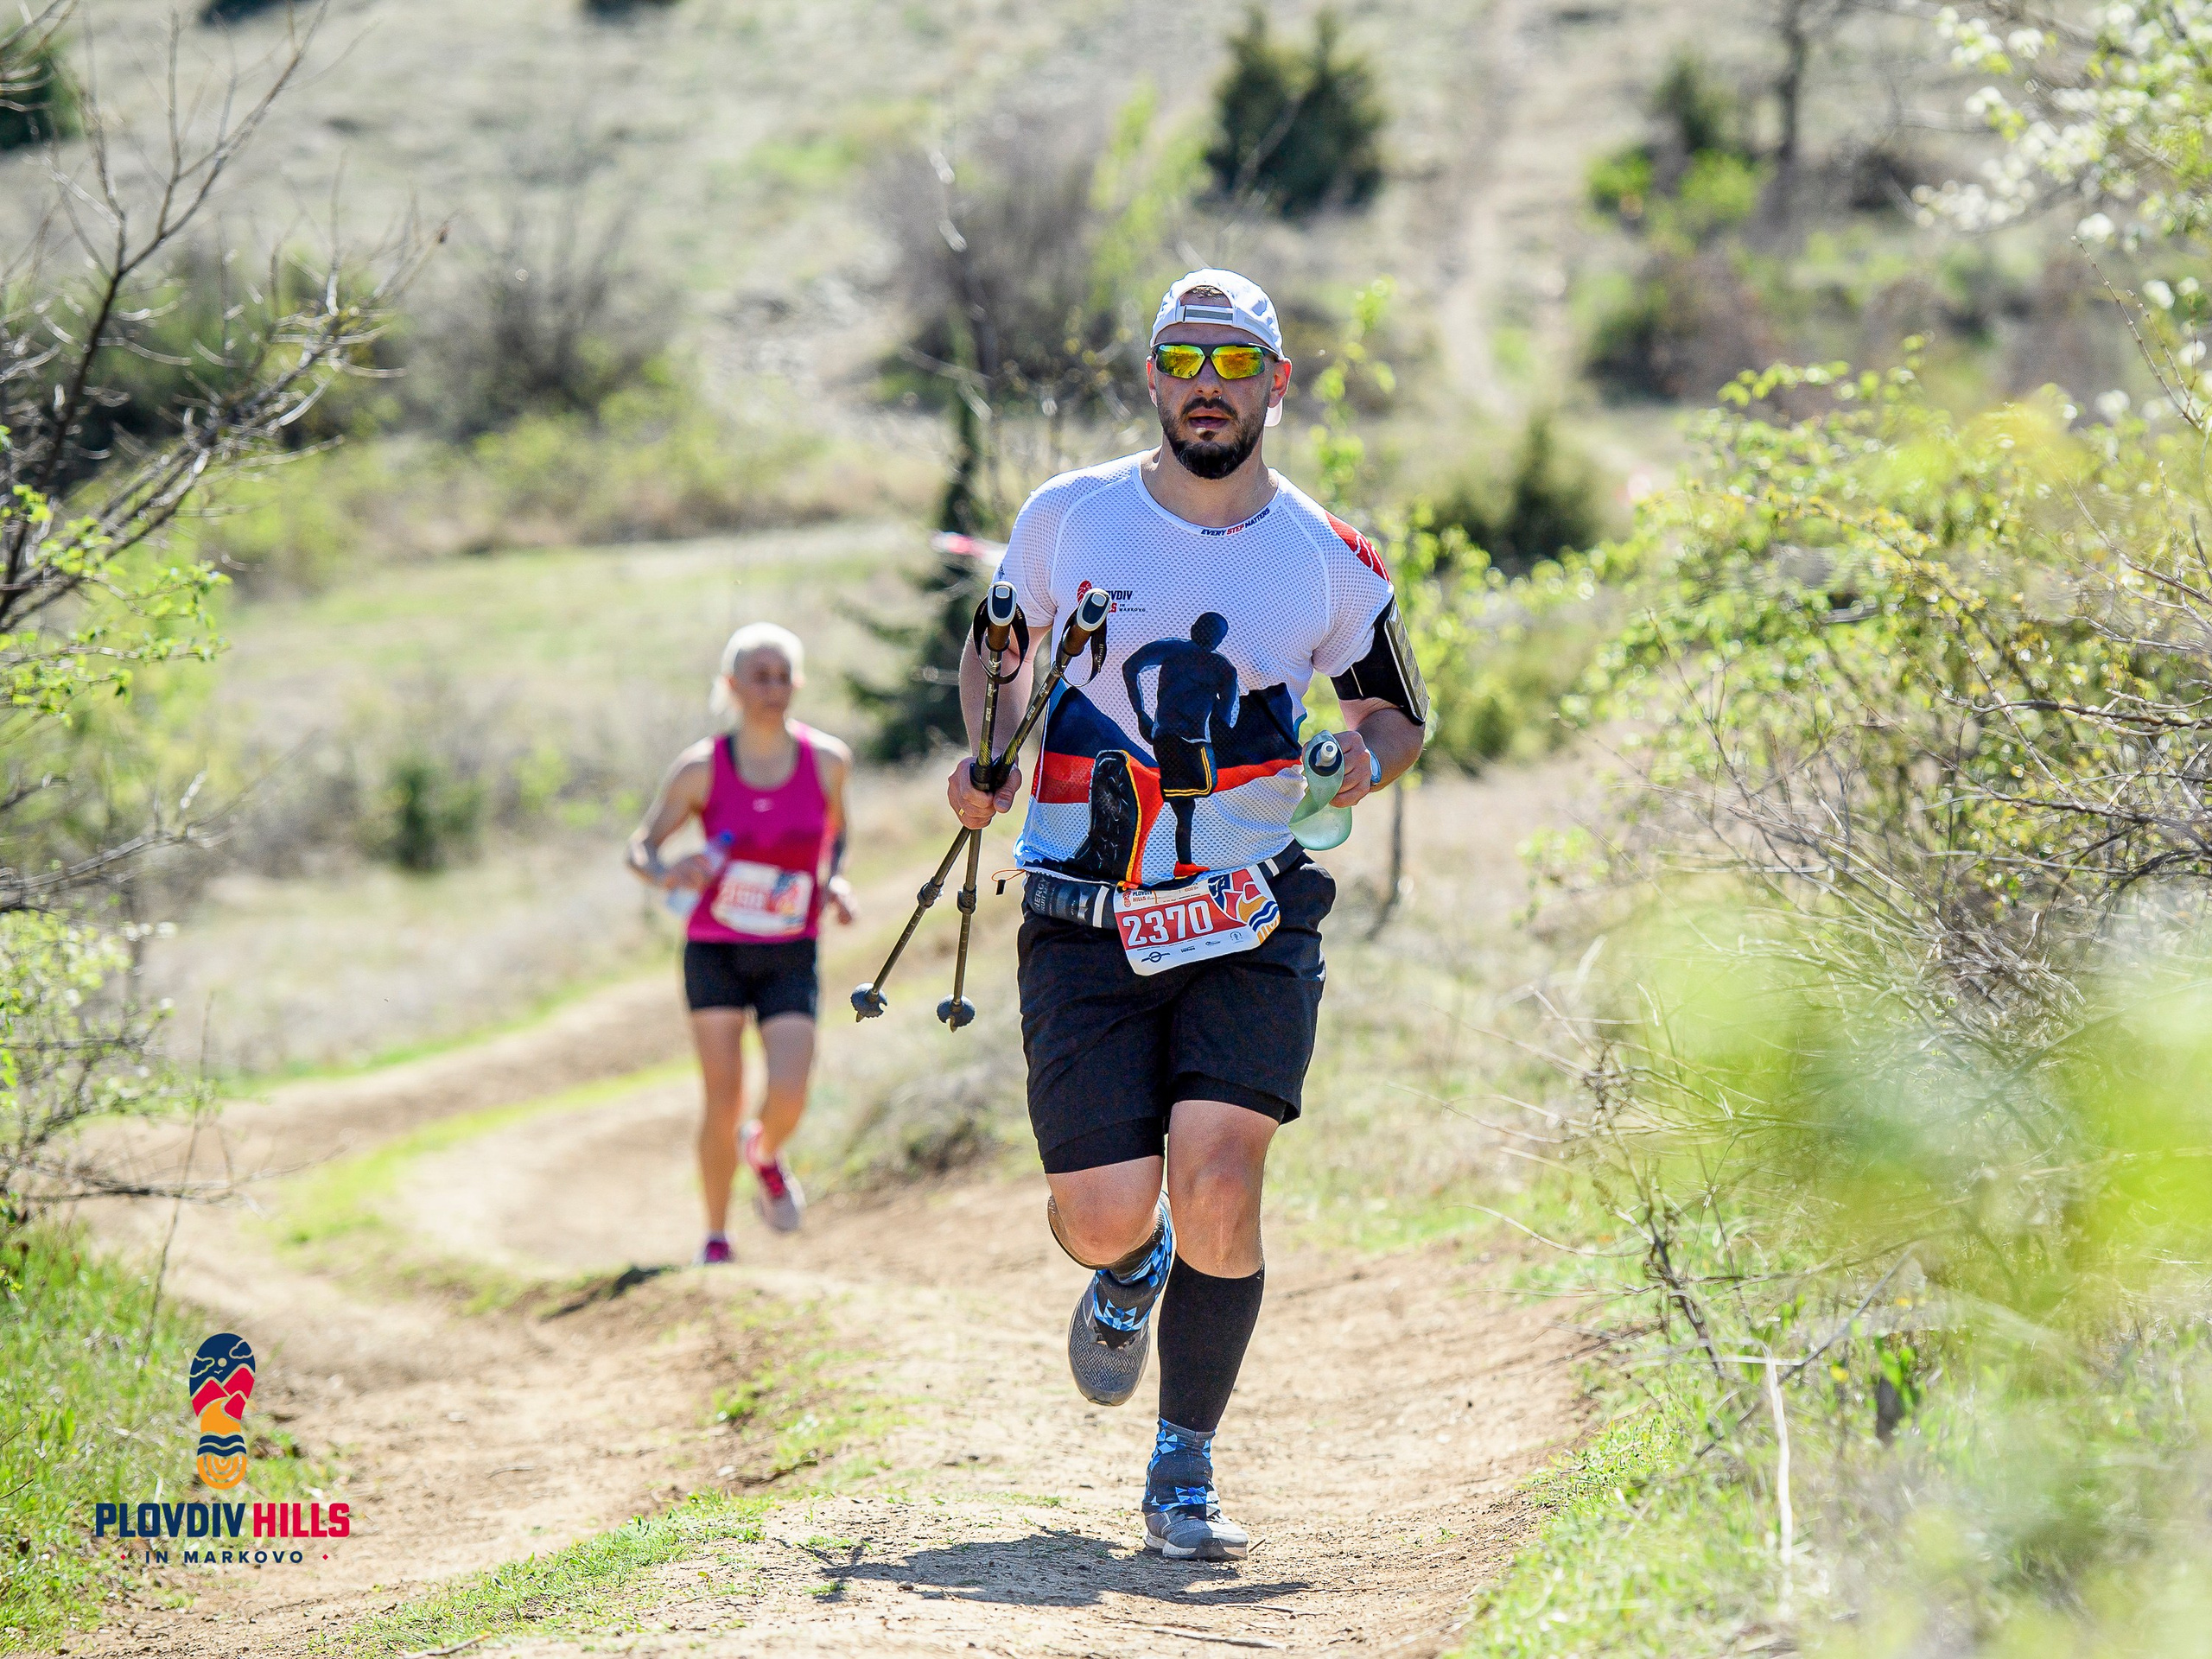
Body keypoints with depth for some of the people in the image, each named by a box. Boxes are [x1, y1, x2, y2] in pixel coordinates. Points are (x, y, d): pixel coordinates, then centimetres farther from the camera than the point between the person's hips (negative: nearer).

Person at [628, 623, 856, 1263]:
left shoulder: (828, 761, -3)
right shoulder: (700, 769, -8)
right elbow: (640, 848, 0)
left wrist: (833, 882, -3)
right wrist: (667, 874, -23)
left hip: (790, 957, 1)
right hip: (715, 951, -1)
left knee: (789, 1098, -14)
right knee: (723, 1100, -5)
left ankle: (765, 1153, 23)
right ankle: (715, 1241, 13)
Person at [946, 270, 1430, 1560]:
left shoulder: (1330, 561, 2)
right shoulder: (1070, 516, 2)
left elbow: (1402, 715, 15)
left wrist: (1363, 760, -8)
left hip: (1252, 927, 0)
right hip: (1086, 923, 0)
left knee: (1217, 1189, -17)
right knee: (1104, 1215, -6)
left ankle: (1186, 1473, 0)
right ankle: (1132, 1273, 34)